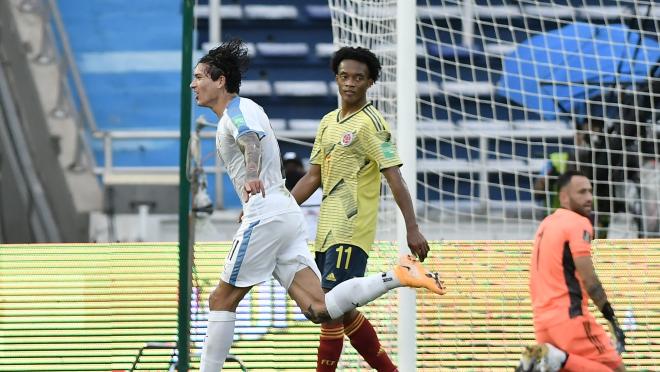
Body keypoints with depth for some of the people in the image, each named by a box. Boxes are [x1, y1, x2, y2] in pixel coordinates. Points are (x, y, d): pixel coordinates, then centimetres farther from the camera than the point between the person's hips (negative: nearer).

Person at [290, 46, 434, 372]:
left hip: (351, 233, -9)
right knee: (344, 311, 12)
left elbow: (395, 178, -14)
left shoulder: (371, 123, -8)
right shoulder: (328, 122, 15)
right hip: (327, 232, 9)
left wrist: (412, 229, -20)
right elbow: (314, 177, 20)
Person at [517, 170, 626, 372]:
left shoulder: (545, 225, 19)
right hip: (569, 316, -8)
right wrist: (611, 317, -12)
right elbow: (589, 281, -15)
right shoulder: (578, 223, -7)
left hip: (542, 318, 8)